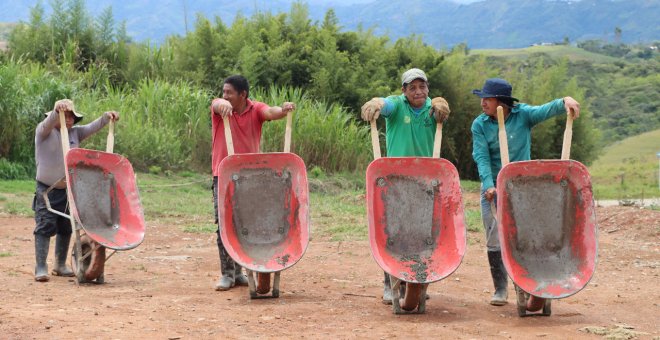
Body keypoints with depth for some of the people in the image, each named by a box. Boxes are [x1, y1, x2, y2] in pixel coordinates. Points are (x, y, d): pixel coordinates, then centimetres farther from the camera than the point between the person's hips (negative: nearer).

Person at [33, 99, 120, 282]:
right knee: (44, 227, -8)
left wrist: (107, 117, -18)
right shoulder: (44, 131, -8)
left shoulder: (75, 133, 7)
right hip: (47, 190, -5)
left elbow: (92, 127, 0)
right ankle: (41, 268, -8)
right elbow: (48, 124, -29)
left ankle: (60, 265, 22)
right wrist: (57, 111, -50)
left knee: (66, 229, 11)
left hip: (68, 190, 5)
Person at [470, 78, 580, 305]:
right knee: (494, 241, 2)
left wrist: (564, 101, -44)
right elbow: (481, 157, -12)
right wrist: (488, 185, -24)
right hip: (493, 189, 1)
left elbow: (547, 110, -22)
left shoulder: (523, 115, -6)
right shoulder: (480, 124, -4)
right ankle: (501, 289, 14)